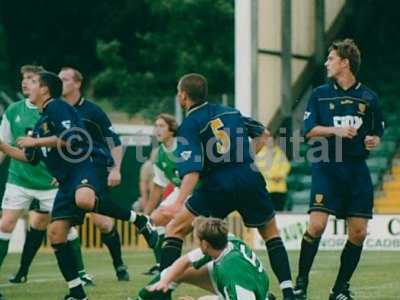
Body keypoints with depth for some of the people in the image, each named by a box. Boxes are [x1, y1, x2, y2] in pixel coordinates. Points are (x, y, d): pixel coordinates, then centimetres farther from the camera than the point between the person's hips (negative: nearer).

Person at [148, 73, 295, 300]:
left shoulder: (189, 126, -2)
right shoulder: (230, 112, 16)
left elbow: (193, 169, -16)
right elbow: (261, 132, 28)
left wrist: (179, 203, -26)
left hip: (219, 185, -4)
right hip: (250, 178, 5)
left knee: (175, 229, 7)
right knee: (271, 234, 23)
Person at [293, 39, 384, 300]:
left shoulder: (368, 97, 9)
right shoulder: (320, 94, 7)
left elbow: (377, 132, 17)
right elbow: (309, 130, 0)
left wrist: (374, 141, -6)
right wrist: (336, 130, -15)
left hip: (357, 169, 2)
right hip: (327, 167, -2)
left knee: (359, 232, -2)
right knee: (317, 225, -15)